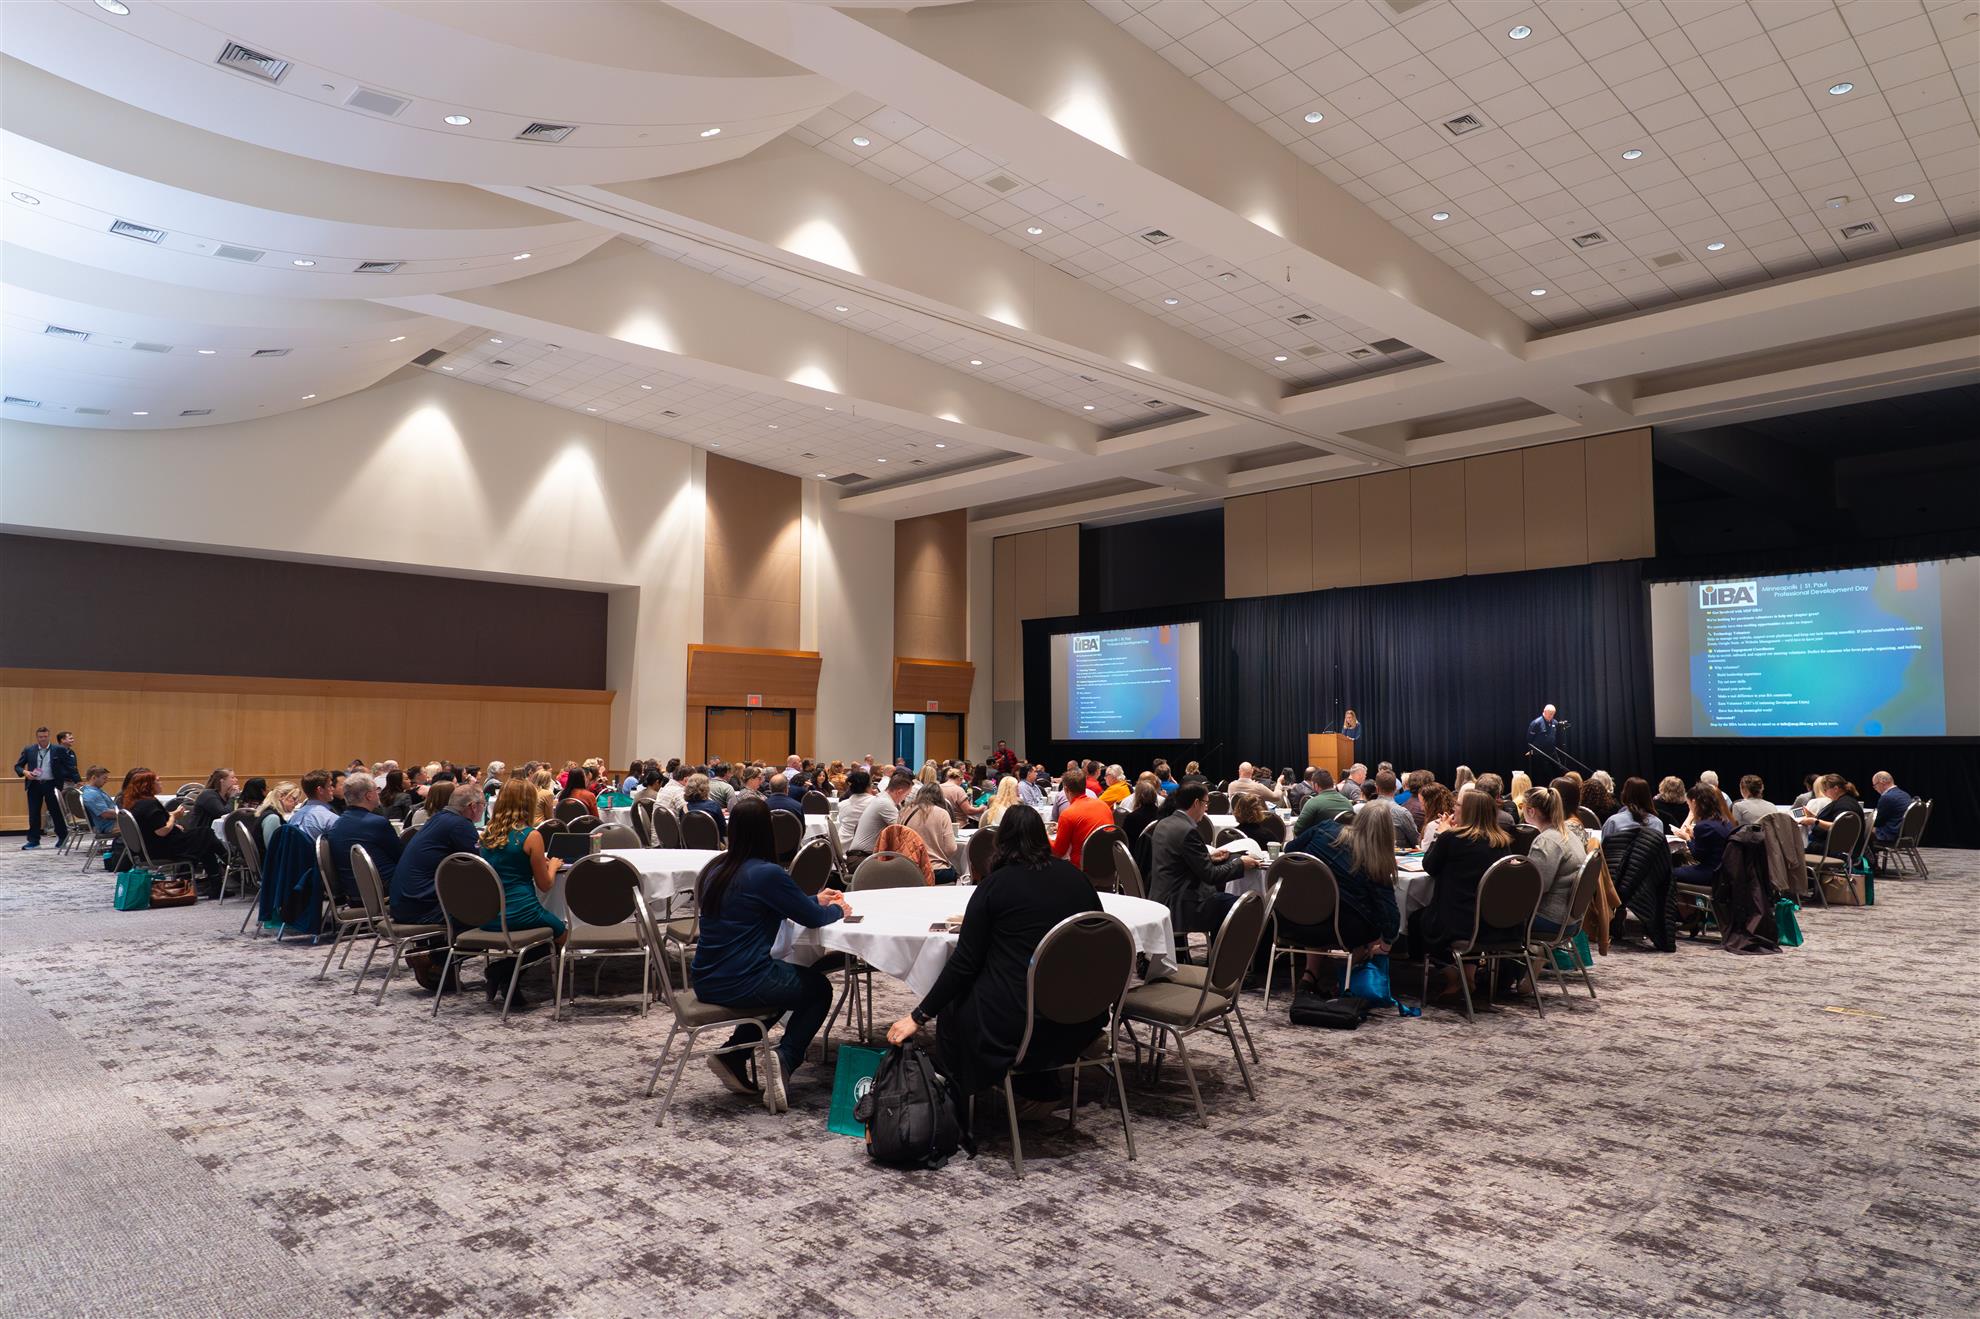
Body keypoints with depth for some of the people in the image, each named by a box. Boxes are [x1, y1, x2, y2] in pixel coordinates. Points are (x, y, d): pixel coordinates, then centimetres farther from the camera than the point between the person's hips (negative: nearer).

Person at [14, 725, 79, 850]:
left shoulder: (60, 750, -1)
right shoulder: (28, 750, 5)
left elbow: (70, 766, -1)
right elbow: (17, 766, 10)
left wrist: (78, 781, -7)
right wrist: (24, 772, -12)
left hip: (52, 785, -2)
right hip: (34, 785, 2)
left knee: (56, 811, 5)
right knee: (33, 814, 4)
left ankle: (62, 836, 20)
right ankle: (33, 840, 10)